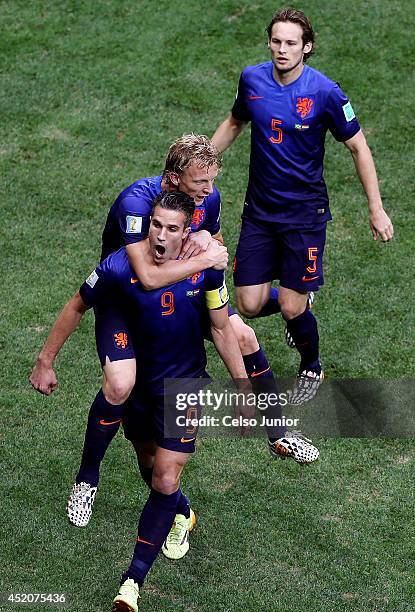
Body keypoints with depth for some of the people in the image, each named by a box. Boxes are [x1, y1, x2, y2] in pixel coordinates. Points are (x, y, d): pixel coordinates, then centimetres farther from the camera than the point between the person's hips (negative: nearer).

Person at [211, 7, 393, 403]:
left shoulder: (324, 92, -15)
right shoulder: (252, 79, -3)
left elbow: (357, 147, -5)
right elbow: (234, 123, 18)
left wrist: (376, 209, -7)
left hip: (305, 212, -4)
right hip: (259, 210, 4)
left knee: (291, 309, -3)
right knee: (250, 306, -2)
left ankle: (311, 370, 29)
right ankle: (297, 306, 34)